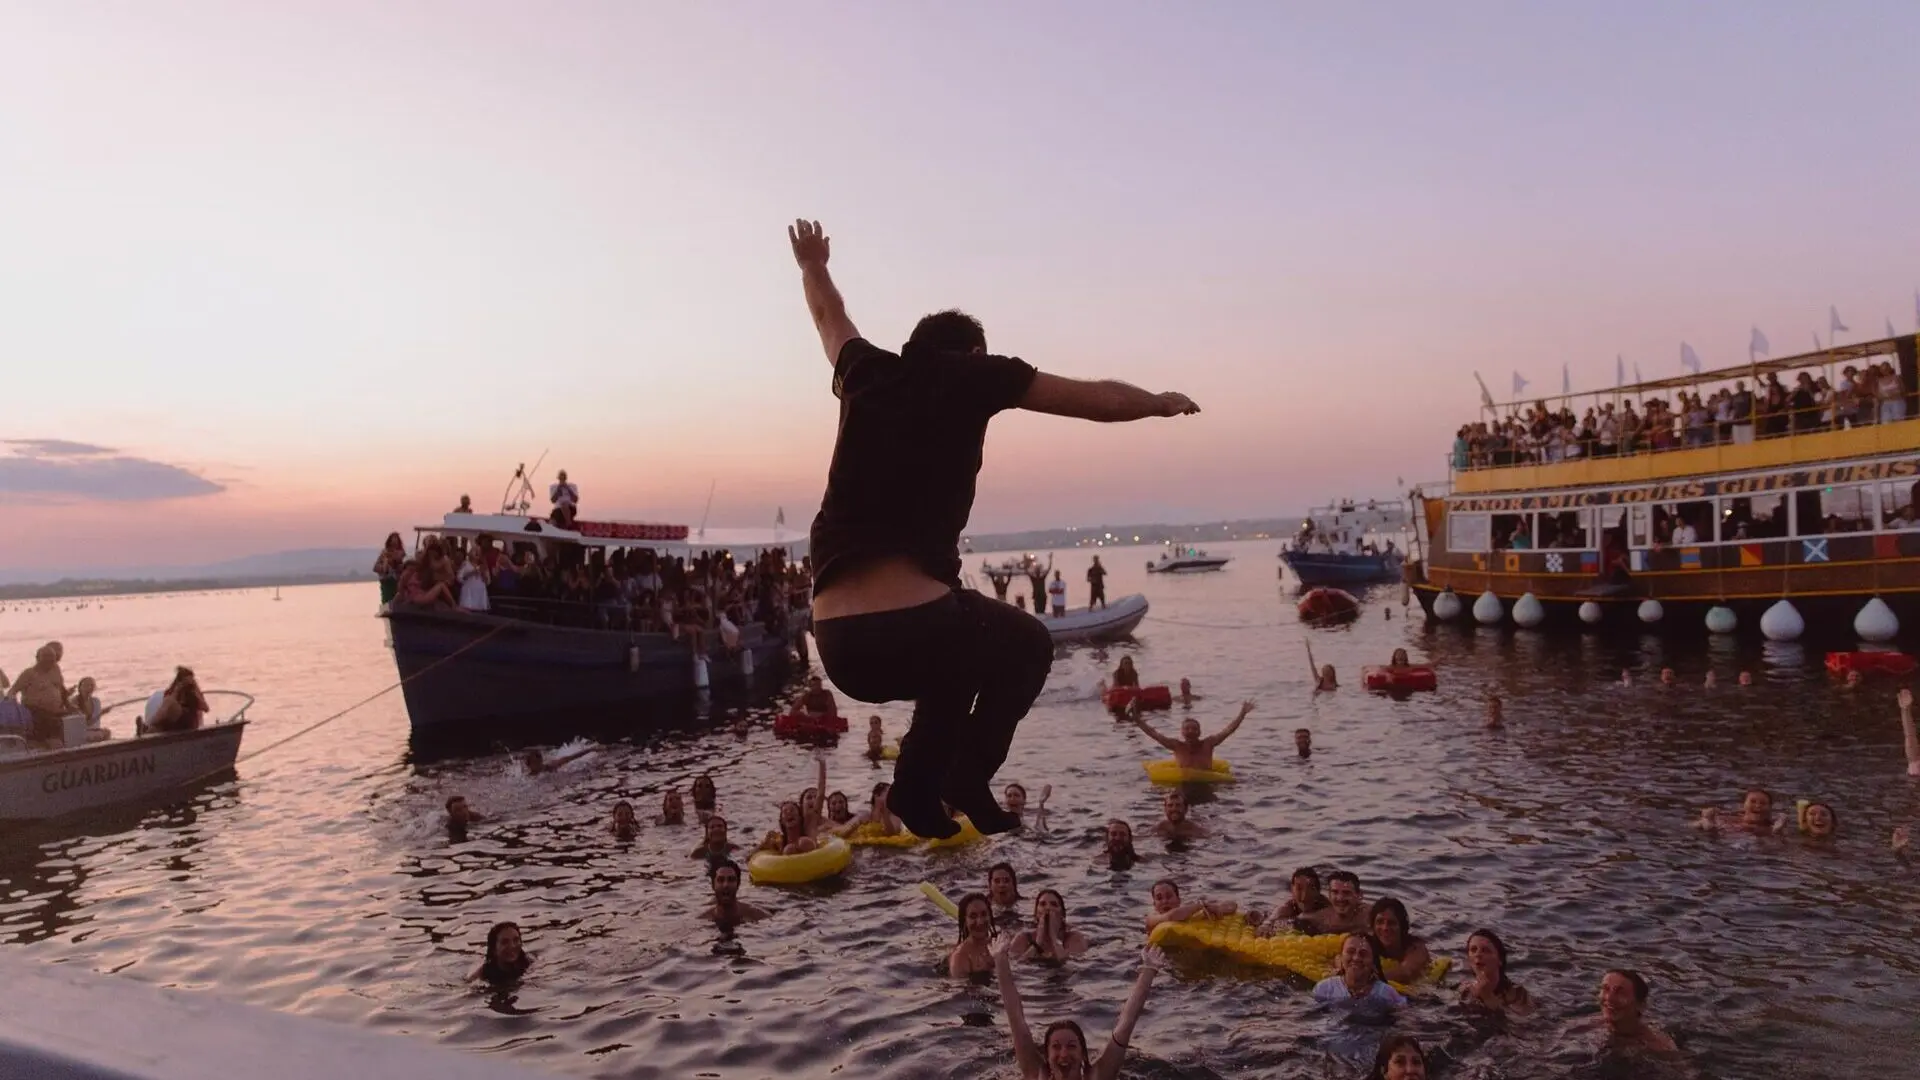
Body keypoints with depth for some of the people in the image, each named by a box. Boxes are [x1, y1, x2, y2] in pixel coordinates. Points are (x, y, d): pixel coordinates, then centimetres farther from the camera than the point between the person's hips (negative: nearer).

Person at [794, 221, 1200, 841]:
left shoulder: (867, 373, 18)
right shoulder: (975, 376, 8)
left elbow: (830, 318, 41)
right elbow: (1102, 401, 17)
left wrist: (812, 267, 62)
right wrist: (1162, 403, 37)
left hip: (838, 646, 5)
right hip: (915, 629, -5)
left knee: (963, 653, 35)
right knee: (1027, 647, 28)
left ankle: (919, 784, 21)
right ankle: (968, 773, 9)